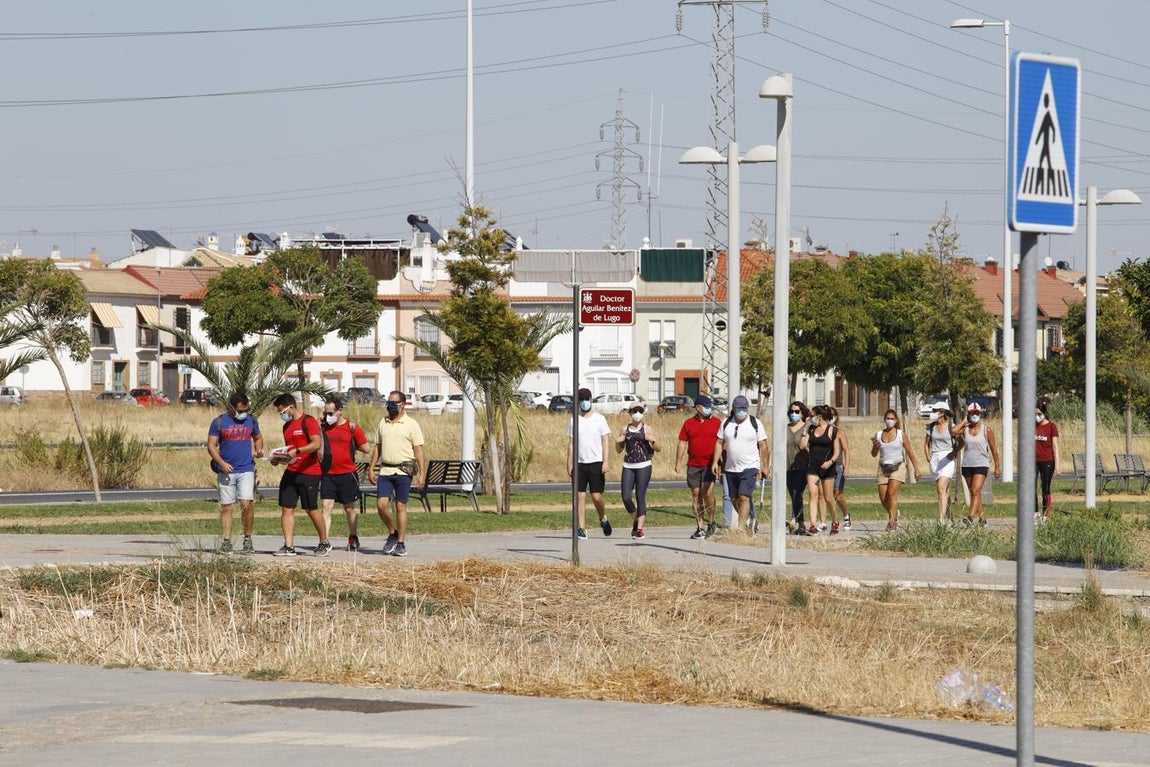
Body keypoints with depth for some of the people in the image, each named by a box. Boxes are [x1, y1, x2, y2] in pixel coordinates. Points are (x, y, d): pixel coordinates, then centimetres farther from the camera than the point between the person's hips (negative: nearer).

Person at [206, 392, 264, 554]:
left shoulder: (251, 420, 9)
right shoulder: (219, 422, 0)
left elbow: (258, 438, 24)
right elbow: (211, 445, 0)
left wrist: (259, 450, 2)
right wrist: (222, 463, -14)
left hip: (246, 470, 1)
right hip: (226, 471, -1)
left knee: (247, 503, -11)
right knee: (226, 507, 2)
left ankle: (248, 539, 2)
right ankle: (226, 542, 7)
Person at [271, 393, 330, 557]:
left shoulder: (308, 421, -8)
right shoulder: (287, 426, 18)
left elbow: (317, 444, -19)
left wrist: (296, 451, -27)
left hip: (309, 472, -8)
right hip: (290, 472, 8)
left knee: (311, 509, -4)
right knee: (287, 508, -1)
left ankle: (325, 543, 12)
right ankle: (289, 546, -1)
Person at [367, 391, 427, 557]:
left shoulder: (411, 424, -2)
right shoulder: (383, 422, 13)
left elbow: (418, 450, -4)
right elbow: (377, 447, 17)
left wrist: (422, 474, -10)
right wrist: (371, 469, 11)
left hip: (403, 470, -4)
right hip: (385, 470, 4)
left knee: (400, 507, -2)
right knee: (381, 505, -6)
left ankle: (401, 543, 5)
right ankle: (393, 533, 17)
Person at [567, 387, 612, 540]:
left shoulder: (599, 419, 3)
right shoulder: (574, 420, 9)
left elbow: (605, 441, 1)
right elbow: (571, 443, 11)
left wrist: (605, 462, -8)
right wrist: (569, 464, 6)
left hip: (596, 463, -2)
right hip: (579, 464, 2)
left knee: (596, 497, -5)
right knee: (580, 496, -4)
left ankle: (603, 519, 23)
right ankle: (581, 529, -3)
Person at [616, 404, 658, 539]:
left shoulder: (647, 429, 4)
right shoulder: (625, 429, 11)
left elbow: (657, 449, 4)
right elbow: (619, 450, 16)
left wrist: (653, 440, -14)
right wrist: (618, 442, -4)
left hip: (643, 466, -3)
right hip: (628, 466, 3)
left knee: (640, 497, -6)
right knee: (626, 497, -5)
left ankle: (639, 528, -3)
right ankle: (635, 520, 21)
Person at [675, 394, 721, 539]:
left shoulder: (716, 422, 4)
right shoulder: (688, 424, 8)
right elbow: (682, 444, 10)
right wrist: (678, 462, 4)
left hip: (710, 465, -3)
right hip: (693, 465, 3)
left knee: (708, 492, -15)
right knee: (696, 496, 4)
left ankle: (711, 523, 3)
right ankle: (699, 528, 11)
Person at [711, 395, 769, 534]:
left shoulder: (755, 423, -2)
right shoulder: (726, 424, 8)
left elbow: (763, 445, -2)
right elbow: (720, 443, 11)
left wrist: (765, 466, -6)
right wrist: (715, 461, 0)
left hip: (749, 468, -5)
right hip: (731, 469, 5)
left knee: (744, 497, -16)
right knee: (734, 499, 11)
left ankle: (741, 528, -18)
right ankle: (748, 521, 31)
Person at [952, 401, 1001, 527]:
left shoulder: (986, 430, -1)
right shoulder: (965, 429, 4)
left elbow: (994, 449, 5)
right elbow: (953, 431, -17)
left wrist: (997, 467, 8)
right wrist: (965, 422, -5)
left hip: (981, 465, -4)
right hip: (967, 465, 4)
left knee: (975, 491, -17)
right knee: (974, 493, 10)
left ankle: (971, 517, -27)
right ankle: (982, 517, 21)